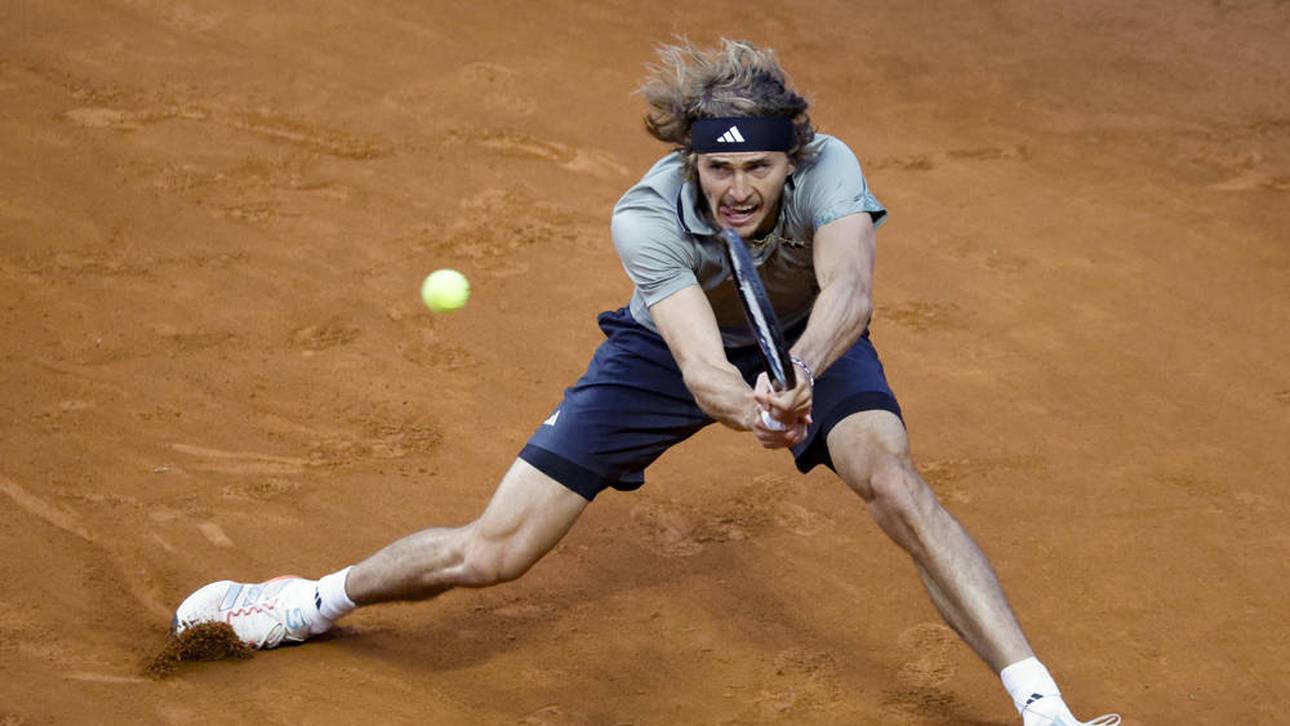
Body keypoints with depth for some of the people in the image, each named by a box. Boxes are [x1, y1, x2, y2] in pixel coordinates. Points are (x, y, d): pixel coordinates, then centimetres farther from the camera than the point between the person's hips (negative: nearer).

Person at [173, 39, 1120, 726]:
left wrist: (799, 374, -74)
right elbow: (700, 366, -47)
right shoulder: (648, 216, -35)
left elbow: (848, 289, -53)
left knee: (895, 483, -30)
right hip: (670, 350, 0)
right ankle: (319, 601, 23)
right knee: (491, 553, -5)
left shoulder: (827, 169, -35)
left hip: (805, 343, 1)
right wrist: (746, 407, -70)